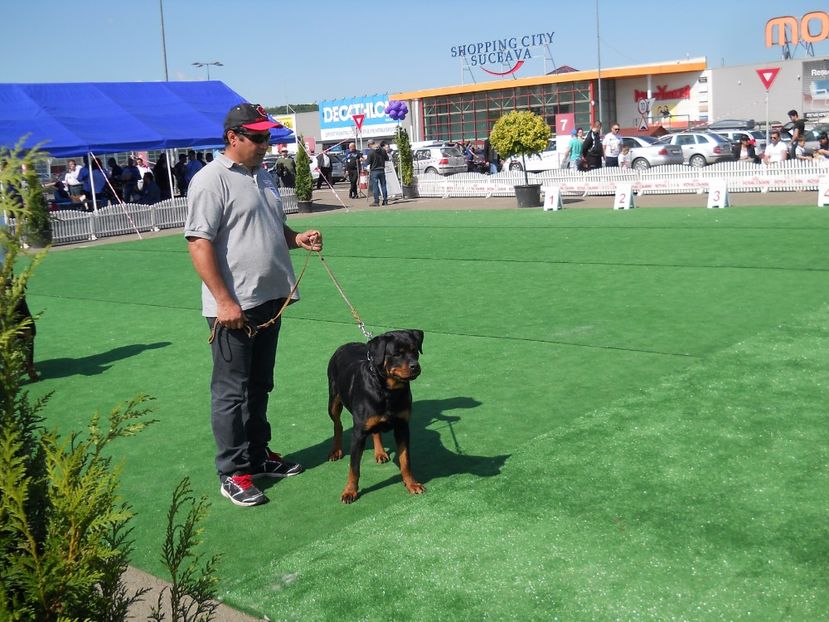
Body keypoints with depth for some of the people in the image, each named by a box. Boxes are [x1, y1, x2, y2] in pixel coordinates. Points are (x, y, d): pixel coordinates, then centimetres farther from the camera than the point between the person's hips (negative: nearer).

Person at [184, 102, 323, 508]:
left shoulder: (262, 176, 15)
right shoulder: (212, 180, -12)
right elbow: (199, 244, -18)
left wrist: (298, 239, 3)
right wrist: (224, 301, -22)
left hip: (270, 300, 9)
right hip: (233, 307, -9)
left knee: (260, 386, 18)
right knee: (232, 391, 1)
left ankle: (259, 455, 32)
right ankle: (233, 474, 10)